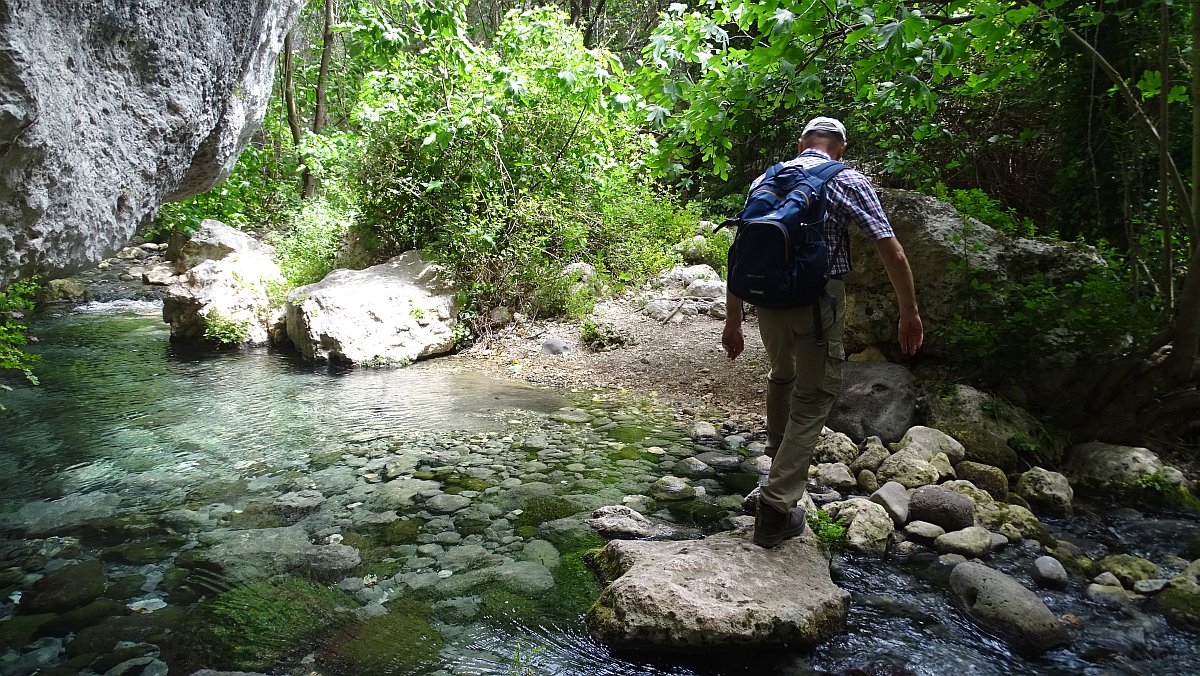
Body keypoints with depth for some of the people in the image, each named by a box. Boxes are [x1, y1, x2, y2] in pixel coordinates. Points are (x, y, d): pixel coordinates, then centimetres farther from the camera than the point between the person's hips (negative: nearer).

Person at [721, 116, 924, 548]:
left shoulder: (764, 180, 13)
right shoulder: (847, 182, 1)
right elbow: (892, 254, -6)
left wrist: (732, 323, 15)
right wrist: (910, 313, 4)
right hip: (819, 301, -4)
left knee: (782, 374, 29)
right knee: (813, 398, 6)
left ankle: (779, 451, 48)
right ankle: (776, 507, 2)